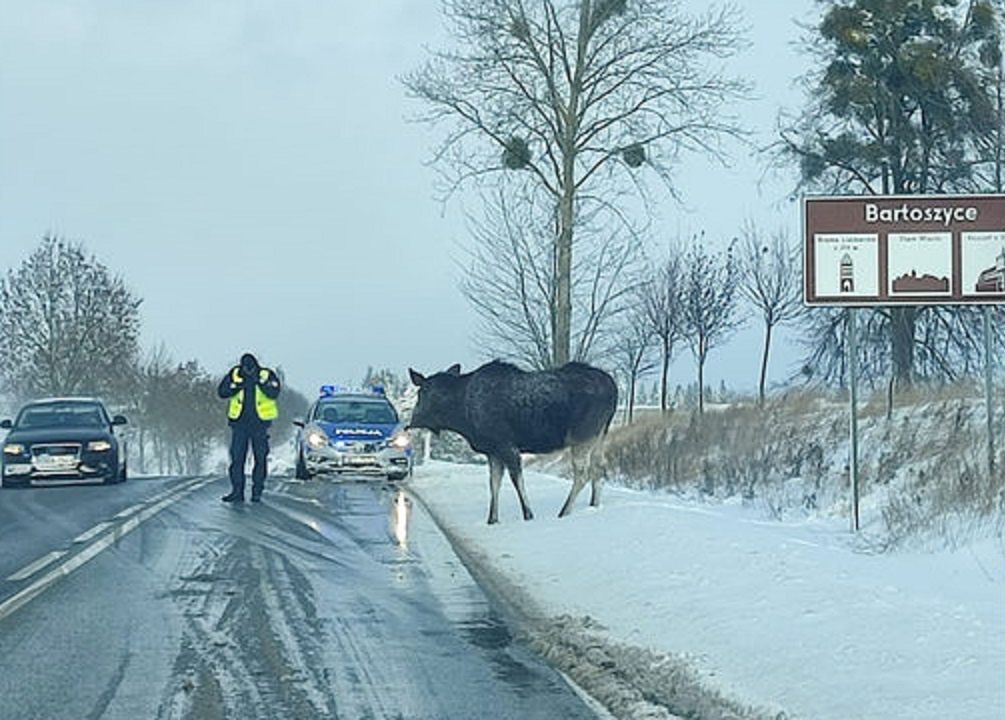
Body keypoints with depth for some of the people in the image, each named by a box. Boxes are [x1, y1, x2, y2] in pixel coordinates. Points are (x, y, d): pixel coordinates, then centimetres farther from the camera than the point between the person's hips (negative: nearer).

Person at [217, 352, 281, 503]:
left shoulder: (267, 375, -3)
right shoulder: (234, 374, 2)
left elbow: (274, 393, -18)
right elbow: (222, 391, -5)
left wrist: (260, 382, -30)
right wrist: (237, 386, -20)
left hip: (260, 422, -2)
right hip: (239, 422, 2)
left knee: (260, 457, 0)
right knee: (237, 457, -1)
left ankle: (257, 491, 6)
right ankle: (237, 491, 3)